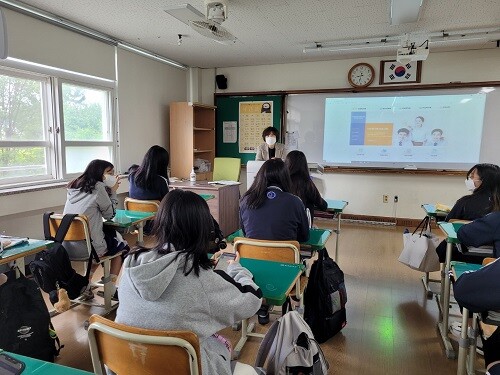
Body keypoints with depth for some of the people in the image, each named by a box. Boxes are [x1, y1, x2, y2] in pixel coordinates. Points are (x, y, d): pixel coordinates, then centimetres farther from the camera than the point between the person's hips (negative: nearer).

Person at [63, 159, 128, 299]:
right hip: (88, 249, -6)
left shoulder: (74, 187, 10)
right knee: (122, 245, 21)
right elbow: (110, 214, -1)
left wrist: (109, 191, 12)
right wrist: (113, 192, 6)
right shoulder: (98, 188, -11)